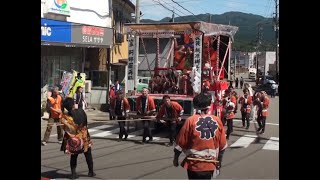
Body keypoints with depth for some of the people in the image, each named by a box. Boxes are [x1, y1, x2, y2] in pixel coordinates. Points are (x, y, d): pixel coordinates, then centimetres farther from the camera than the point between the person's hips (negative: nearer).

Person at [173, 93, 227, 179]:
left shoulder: (190, 121, -12)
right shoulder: (217, 120, -3)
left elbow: (181, 142, -6)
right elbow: (222, 145, 4)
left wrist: (175, 157, 10)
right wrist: (219, 162, 18)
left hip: (194, 164, -3)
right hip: (210, 164, 3)